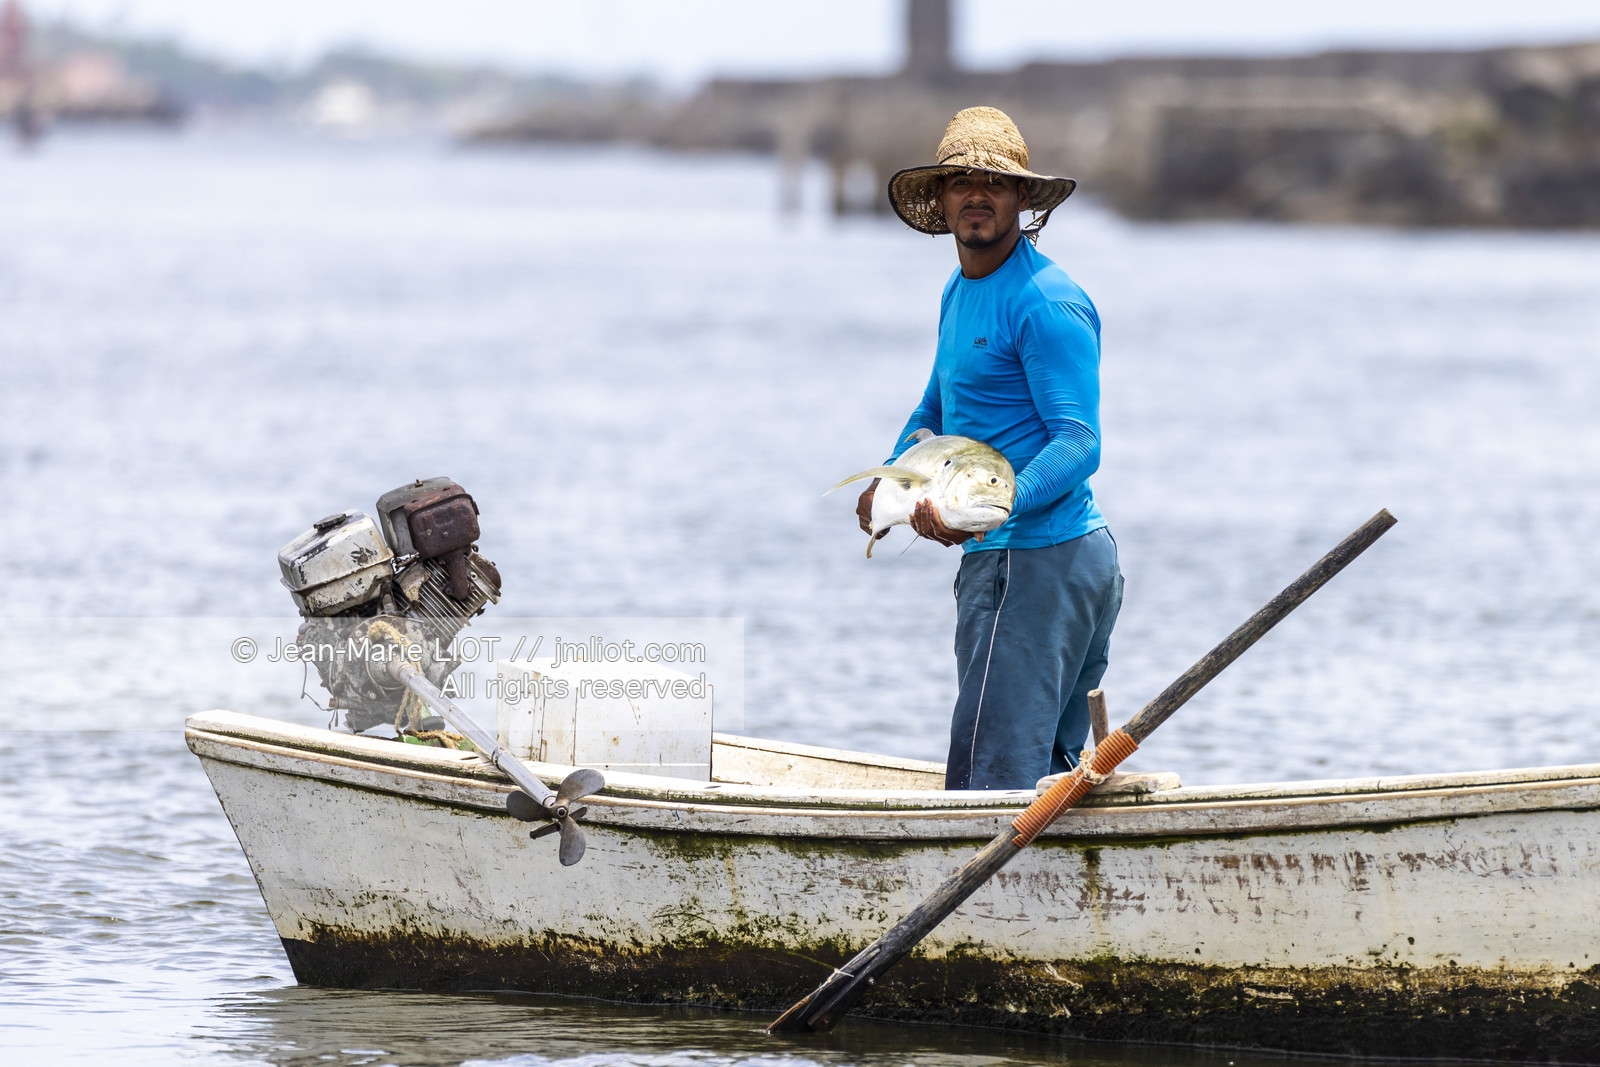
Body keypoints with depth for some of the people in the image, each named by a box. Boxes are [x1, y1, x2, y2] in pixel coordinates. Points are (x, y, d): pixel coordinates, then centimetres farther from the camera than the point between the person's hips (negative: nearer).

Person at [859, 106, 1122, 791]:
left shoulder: (1046, 303, -14)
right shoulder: (961, 292, 18)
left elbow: (1078, 444, -22)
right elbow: (939, 407, 33)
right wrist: (890, 481, 15)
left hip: (1036, 561, -11)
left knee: (990, 781, -15)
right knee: (1046, 771, 15)